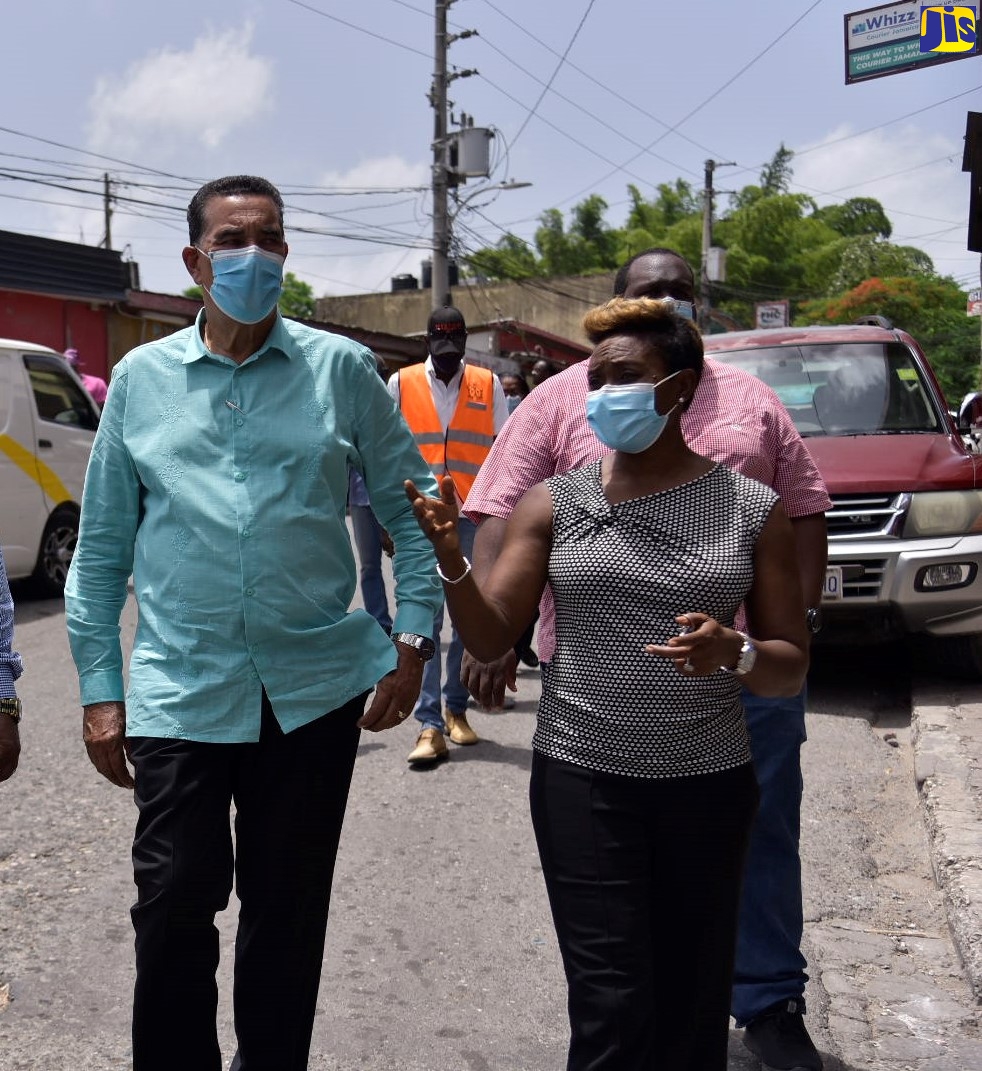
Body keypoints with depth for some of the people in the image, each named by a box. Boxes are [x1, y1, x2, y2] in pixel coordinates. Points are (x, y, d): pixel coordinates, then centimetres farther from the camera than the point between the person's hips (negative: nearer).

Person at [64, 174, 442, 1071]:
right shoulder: (140, 377, 6)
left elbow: (412, 508, 7)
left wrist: (413, 638, -2)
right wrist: (99, 688, 4)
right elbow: (101, 547, 9)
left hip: (316, 686, 0)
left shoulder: (341, 369, 3)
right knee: (173, 907, 2)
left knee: (287, 911, 12)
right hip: (180, 690, 0)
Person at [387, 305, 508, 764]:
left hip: (475, 518, 1)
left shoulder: (488, 385, 7)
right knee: (424, 618, -7)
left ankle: (456, 708, 22)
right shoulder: (401, 384, 6)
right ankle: (430, 725, -7)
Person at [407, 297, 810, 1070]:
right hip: (580, 778, 0)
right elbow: (491, 638, -2)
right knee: (613, 1009, -2)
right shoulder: (555, 502, 0)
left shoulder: (753, 509, -2)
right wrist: (452, 559, -20)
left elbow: (791, 669, 1)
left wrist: (734, 654, -20)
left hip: (708, 785, 1)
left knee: (693, 1008, 11)